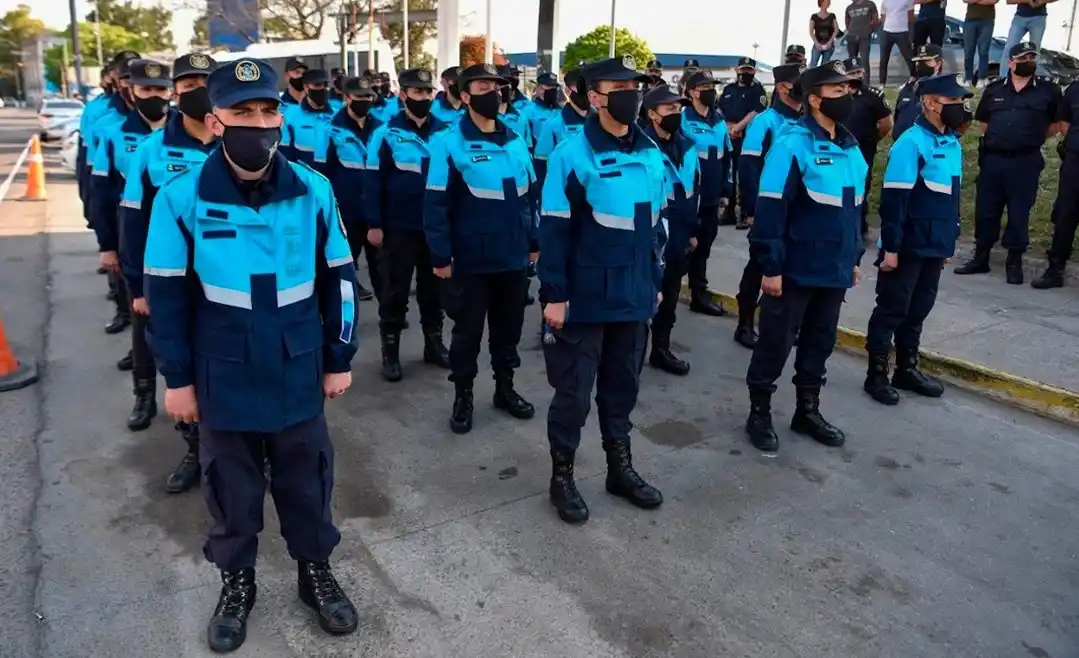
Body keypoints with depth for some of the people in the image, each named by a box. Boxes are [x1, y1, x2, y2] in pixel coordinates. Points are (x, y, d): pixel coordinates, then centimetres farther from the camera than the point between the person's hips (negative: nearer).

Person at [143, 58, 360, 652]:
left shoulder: (314, 191, -8)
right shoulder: (181, 198, -12)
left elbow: (338, 279, 1)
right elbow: (167, 295, -3)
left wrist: (339, 358, 4)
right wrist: (177, 377, -1)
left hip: (298, 375, 1)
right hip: (223, 379, 0)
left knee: (307, 479, 16)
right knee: (231, 485, 17)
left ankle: (316, 573, 39)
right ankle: (236, 583, 40)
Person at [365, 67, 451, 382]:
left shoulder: (444, 132, 3)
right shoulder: (387, 134, -7)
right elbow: (373, 181, -6)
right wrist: (374, 224, -9)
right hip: (399, 226, -3)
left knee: (433, 287, 15)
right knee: (395, 290, 6)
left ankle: (434, 344, 29)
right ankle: (390, 352, 18)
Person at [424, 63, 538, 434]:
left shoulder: (515, 141, 6)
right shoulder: (450, 144, -10)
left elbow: (530, 195, 13)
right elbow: (436, 205, -11)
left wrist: (534, 242, 13)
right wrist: (440, 256, -13)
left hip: (514, 256, 5)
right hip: (471, 259, -5)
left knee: (509, 326, 17)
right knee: (468, 330, 9)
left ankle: (505, 388, 35)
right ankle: (463, 396, 26)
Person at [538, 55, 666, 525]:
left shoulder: (652, 156, 5)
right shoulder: (571, 155, -12)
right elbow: (553, 231, -12)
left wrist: (656, 281, 16)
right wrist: (554, 295, -13)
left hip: (634, 296, 5)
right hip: (586, 299, -5)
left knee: (623, 386, 18)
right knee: (573, 391, 6)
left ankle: (621, 469, 34)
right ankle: (562, 477, 24)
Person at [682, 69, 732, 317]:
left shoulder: (719, 121, 9)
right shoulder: (683, 120, -12)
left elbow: (726, 157, 15)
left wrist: (725, 191, 12)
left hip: (711, 197, 6)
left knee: (702, 245, 14)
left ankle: (699, 294, 25)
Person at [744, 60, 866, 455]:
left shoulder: (851, 148, 10)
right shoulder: (792, 146, -15)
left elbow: (855, 208, 18)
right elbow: (770, 212, -18)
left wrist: (854, 258, 18)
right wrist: (770, 267, -19)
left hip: (834, 270, 7)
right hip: (795, 270, -7)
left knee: (820, 343, 17)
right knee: (775, 343, 5)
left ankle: (808, 411, 33)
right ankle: (759, 414, 21)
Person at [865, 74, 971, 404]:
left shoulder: (953, 144, 9)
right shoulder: (911, 143, -16)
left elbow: (951, 198, 16)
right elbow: (893, 200, -18)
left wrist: (949, 240, 18)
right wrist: (891, 247, -19)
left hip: (935, 246, 8)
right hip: (908, 246, -8)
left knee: (918, 310, 16)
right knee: (891, 310, 2)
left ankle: (907, 369, 28)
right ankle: (877, 375, 13)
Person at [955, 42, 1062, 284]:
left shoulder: (1048, 90, 2)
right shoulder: (994, 89, 7)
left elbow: (1057, 123, 10)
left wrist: (1033, 138, 7)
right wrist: (995, 138, 7)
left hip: (1025, 162, -2)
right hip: (992, 159, 2)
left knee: (1019, 213, 3)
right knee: (985, 210, 6)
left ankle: (1014, 262, 12)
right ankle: (980, 257, 17)